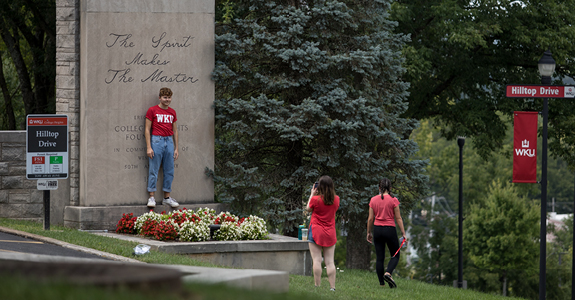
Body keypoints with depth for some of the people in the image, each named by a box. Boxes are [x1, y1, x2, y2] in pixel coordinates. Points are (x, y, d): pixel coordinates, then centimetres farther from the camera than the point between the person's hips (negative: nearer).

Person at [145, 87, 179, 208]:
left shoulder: (172, 112, 12)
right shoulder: (152, 110, -2)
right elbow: (147, 129, -3)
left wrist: (176, 148, 12)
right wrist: (149, 147, -10)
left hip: (169, 141, 5)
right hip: (156, 141, -5)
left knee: (169, 171, 6)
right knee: (154, 170, -3)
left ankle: (167, 197, 12)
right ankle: (151, 197, 0)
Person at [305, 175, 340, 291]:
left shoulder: (315, 199, -11)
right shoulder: (336, 199, -1)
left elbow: (308, 209, 7)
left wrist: (312, 195, 13)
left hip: (316, 232, -3)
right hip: (330, 233, 3)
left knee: (317, 260, -3)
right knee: (330, 261, 3)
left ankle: (317, 287, -7)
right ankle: (332, 287, -2)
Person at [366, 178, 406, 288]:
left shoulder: (373, 200, 1)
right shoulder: (393, 200, -8)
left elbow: (370, 218, 4)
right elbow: (398, 218, -6)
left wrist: (369, 232, 15)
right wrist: (403, 234, -1)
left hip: (377, 229, 3)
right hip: (390, 229, -3)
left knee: (380, 257, 8)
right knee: (395, 255, 10)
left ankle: (381, 282, 7)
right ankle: (388, 273, -16)